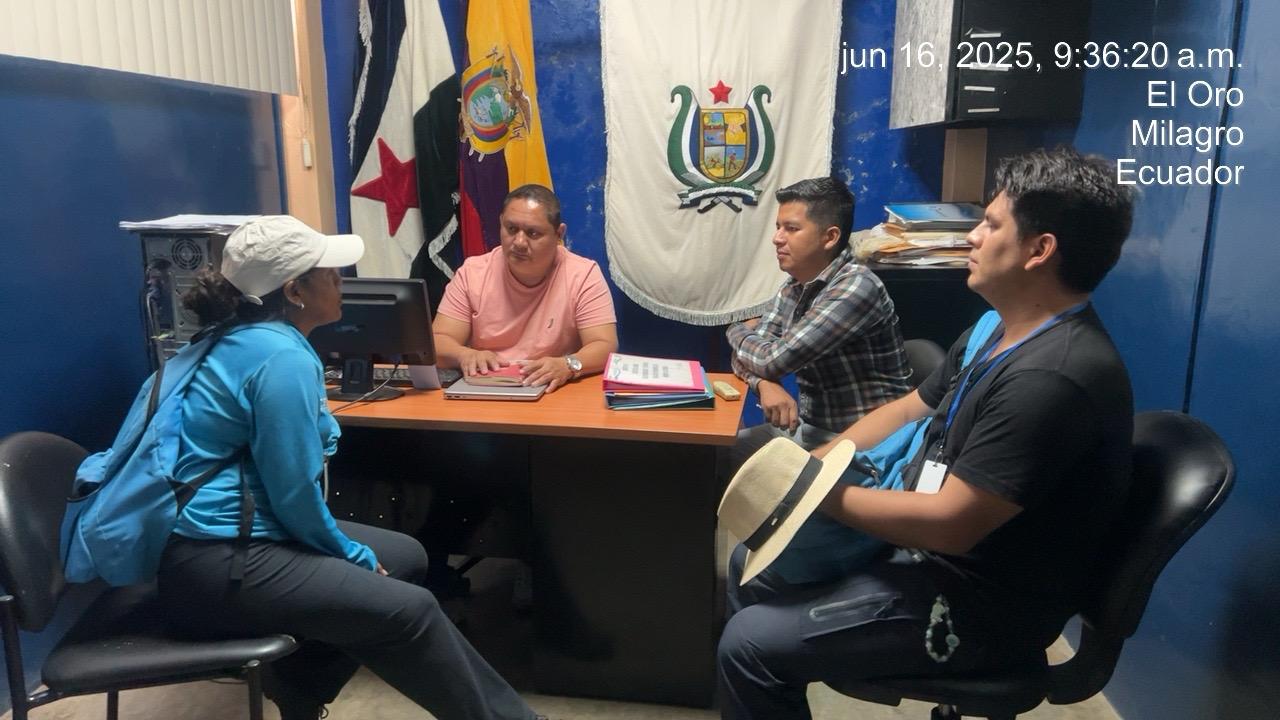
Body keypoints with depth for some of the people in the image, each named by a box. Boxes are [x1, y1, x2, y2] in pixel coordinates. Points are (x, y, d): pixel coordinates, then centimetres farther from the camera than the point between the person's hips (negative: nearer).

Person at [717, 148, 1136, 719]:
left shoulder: (1052, 377, -29)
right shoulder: (1000, 331, 5)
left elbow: (950, 522, -29)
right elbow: (909, 411, 12)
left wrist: (823, 493, -16)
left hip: (978, 605, -10)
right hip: (932, 550, 10)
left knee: (750, 644, -15)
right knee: (752, 563, 14)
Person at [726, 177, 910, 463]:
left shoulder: (857, 287, -21)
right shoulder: (793, 288, 5)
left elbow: (775, 359, -24)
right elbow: (748, 357, 3)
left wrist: (737, 332, -2)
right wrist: (765, 384, -20)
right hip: (809, 429, 8)